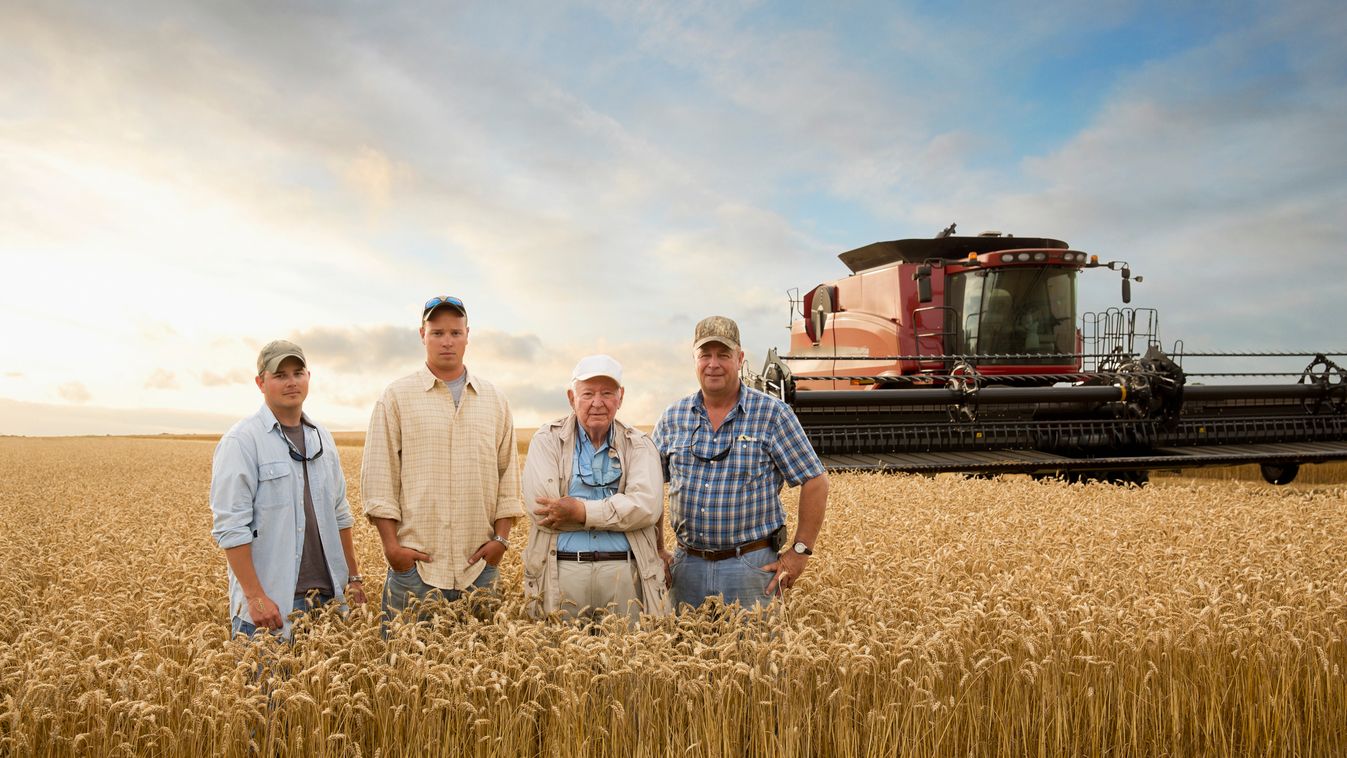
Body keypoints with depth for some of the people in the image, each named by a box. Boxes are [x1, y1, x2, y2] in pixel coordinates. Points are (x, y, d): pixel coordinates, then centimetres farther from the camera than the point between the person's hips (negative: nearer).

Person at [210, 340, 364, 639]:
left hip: (329, 596, 6)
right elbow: (230, 526, -13)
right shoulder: (241, 441, -8)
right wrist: (255, 597, -18)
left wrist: (353, 577, 16)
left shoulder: (321, 438, 13)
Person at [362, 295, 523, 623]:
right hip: (416, 560, -3)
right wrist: (391, 545, -8)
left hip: (478, 561, 3)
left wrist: (501, 538, 4)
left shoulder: (494, 400, 12)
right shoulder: (397, 397, 2)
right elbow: (378, 476, -1)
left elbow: (508, 475, 13)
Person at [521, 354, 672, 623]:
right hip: (561, 571, -1)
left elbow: (648, 507, -7)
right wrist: (618, 509, -7)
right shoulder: (547, 440, 6)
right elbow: (539, 506, -9)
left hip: (625, 571, 1)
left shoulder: (639, 445, 9)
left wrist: (582, 511, -14)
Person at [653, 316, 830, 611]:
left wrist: (800, 551, -7)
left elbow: (815, 482, -4)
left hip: (752, 565, -3)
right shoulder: (673, 418, 6)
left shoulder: (771, 414, -5)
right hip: (687, 564, 3)